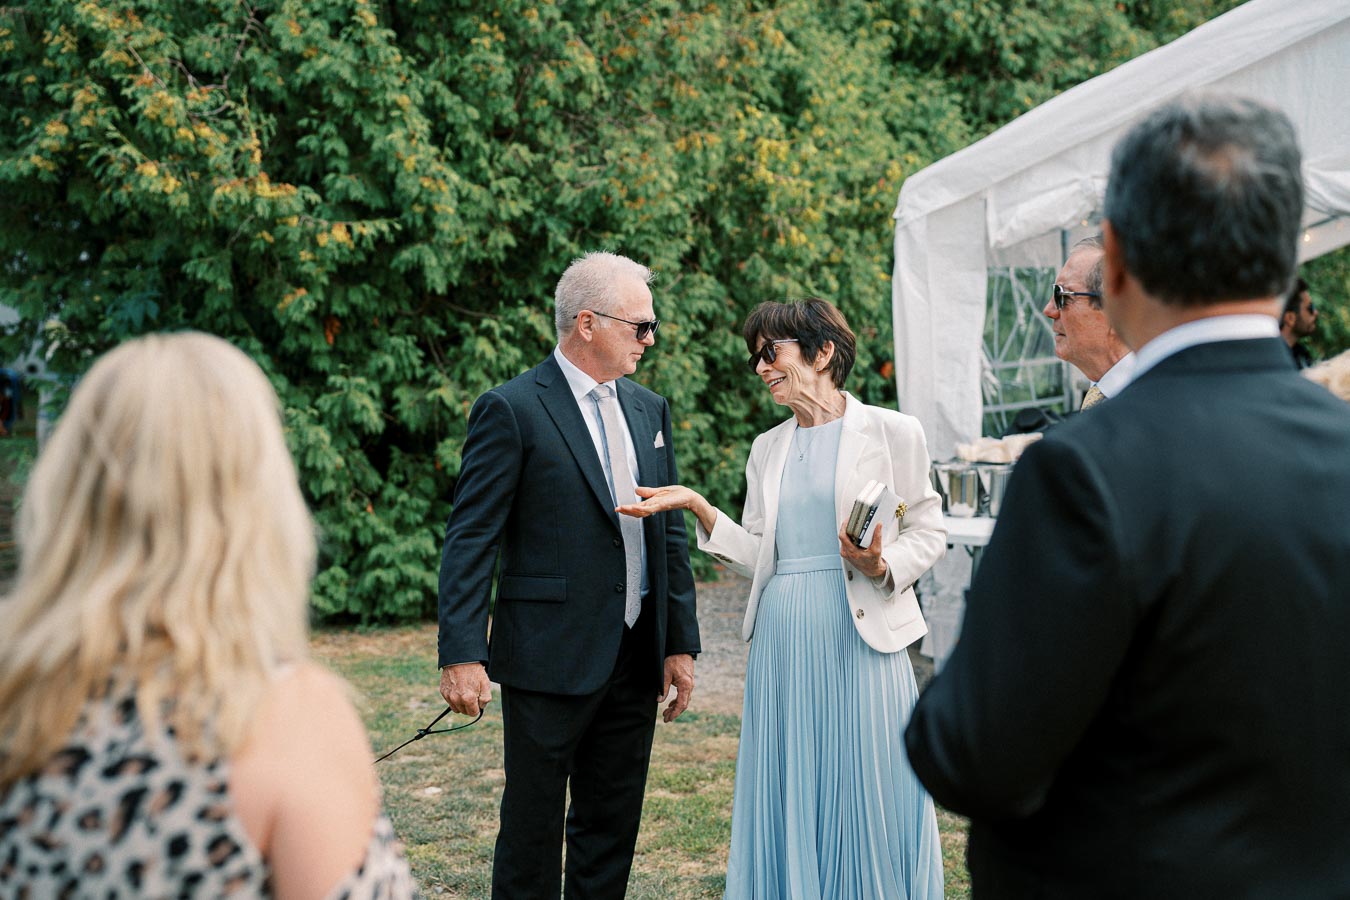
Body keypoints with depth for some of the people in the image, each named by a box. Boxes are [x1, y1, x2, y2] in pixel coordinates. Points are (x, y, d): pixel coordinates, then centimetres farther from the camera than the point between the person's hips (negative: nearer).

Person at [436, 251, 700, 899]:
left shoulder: (649, 410, 12)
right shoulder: (511, 409, -9)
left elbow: (671, 534, 14)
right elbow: (470, 540, -11)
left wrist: (681, 644, 11)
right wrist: (461, 654, -18)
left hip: (635, 659, 6)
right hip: (551, 659, -6)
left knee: (613, 828, 14)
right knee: (532, 831, 5)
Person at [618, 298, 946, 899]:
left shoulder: (892, 433, -1)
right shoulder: (767, 449, 13)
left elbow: (928, 531, 2)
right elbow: (757, 555, 10)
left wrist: (883, 567, -16)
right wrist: (698, 508, -2)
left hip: (862, 635, -4)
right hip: (781, 641, 5)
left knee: (867, 800, 2)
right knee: (787, 799, 9)